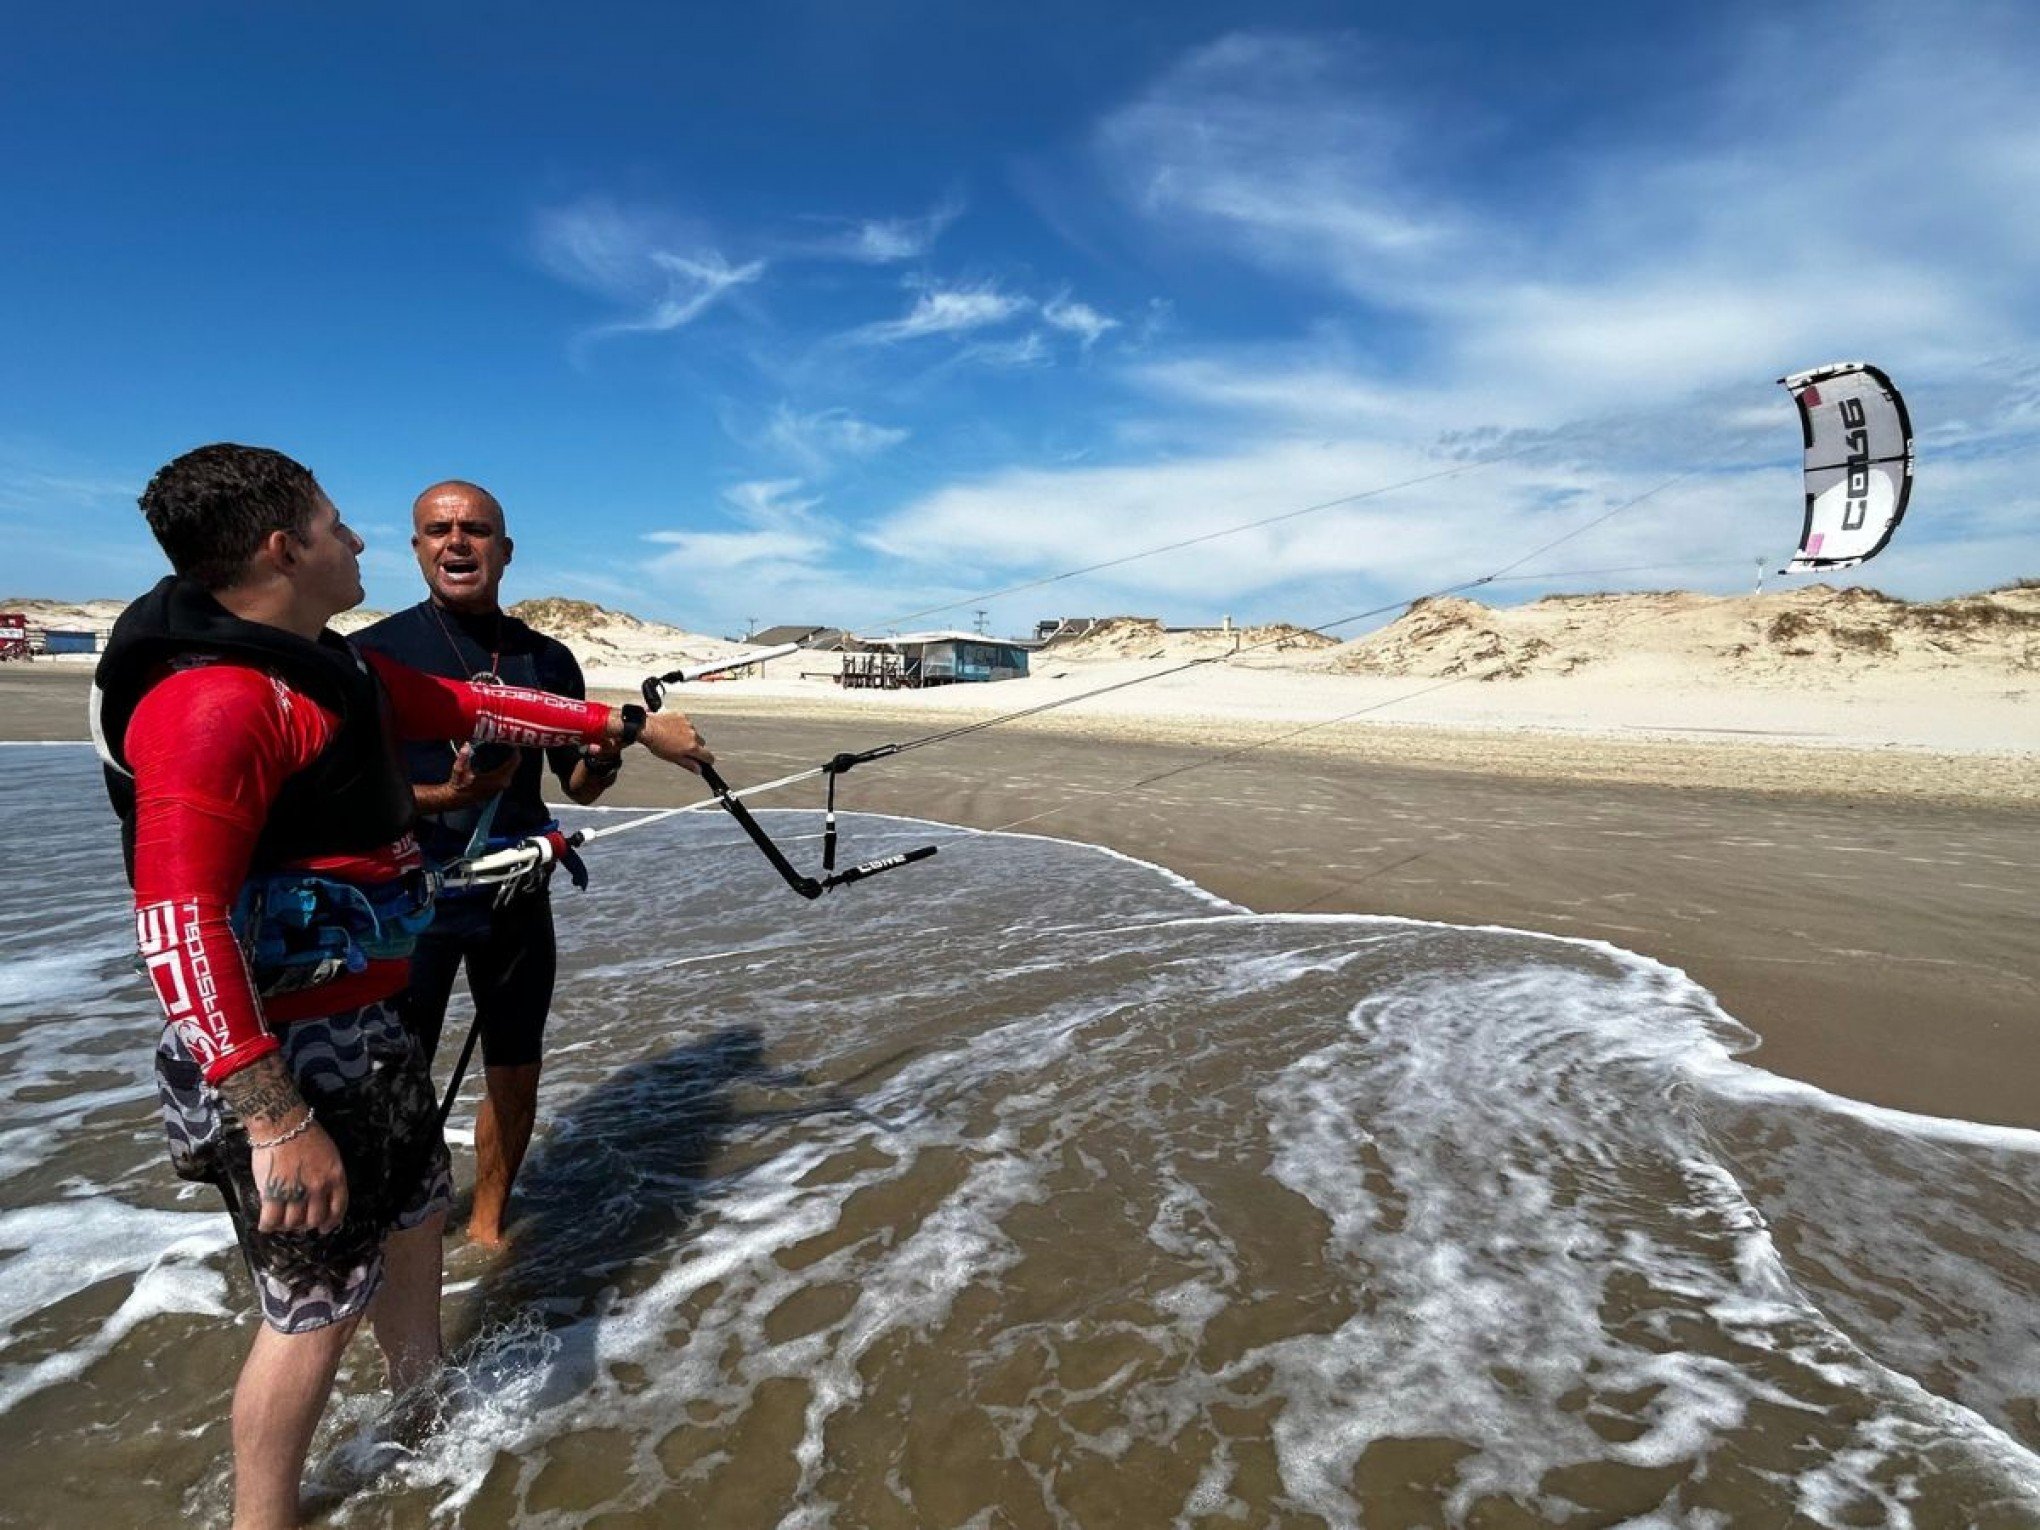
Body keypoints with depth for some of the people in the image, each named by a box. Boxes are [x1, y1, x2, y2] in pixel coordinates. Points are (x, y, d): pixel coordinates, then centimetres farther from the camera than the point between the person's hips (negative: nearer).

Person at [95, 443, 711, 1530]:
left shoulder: (338, 670, 6)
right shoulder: (212, 699, -24)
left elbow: (476, 708, 16)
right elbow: (178, 926, -28)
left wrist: (631, 726, 18)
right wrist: (276, 1119, -27)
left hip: (364, 1024, 10)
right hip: (281, 1051, -10)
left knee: (414, 1215, 25)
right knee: (316, 1302, 5)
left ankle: (426, 1409, 48)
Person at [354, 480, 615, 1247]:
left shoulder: (548, 658, 6)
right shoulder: (374, 652, -5)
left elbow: (578, 786, 10)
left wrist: (602, 759, -13)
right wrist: (445, 797, -26)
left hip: (517, 895, 4)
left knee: (515, 1075, 12)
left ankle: (487, 1221, 32)